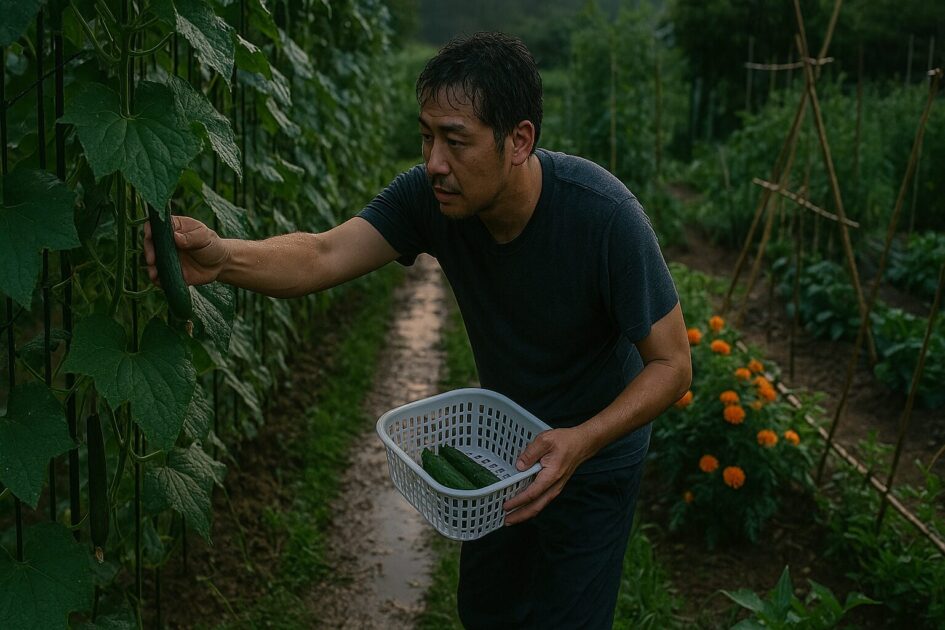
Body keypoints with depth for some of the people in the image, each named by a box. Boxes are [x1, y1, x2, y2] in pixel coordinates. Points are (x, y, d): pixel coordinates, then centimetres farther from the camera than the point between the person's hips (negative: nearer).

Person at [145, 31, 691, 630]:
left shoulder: (604, 215, -32)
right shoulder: (431, 195, -20)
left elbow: (672, 363, -26)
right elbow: (323, 256, -31)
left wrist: (580, 443, -39)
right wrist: (223, 257, -51)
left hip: (594, 449, -4)